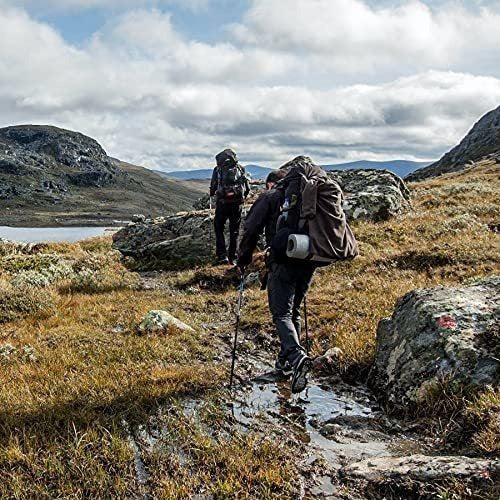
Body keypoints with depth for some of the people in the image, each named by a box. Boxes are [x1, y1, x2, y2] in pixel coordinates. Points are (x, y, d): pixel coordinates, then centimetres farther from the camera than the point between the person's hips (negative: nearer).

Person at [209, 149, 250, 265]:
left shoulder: (218, 169, 1)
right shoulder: (241, 169, 7)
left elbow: (213, 188, 0)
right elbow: (248, 188, 6)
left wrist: (214, 193, 21)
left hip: (223, 203, -2)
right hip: (237, 204, 2)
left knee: (219, 228, 10)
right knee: (234, 231, 13)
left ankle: (222, 255, 1)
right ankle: (232, 257, 15)